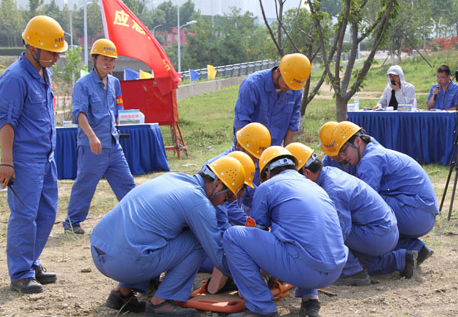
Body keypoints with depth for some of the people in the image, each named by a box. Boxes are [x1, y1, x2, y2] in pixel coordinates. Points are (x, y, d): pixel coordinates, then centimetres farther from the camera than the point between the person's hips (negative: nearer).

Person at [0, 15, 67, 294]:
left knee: (47, 214, 13)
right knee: (24, 216, -5)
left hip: (46, 158, 9)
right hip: (25, 161, -9)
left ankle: (31, 265, 24)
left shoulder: (44, 73, 13)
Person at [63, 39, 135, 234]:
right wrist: (91, 136, -35)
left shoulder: (114, 82, 13)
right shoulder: (83, 84, -9)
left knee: (126, 183, 9)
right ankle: (72, 222, 14)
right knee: (84, 186, 1)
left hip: (113, 145, 6)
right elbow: (79, 113, -22)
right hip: (92, 147, -6)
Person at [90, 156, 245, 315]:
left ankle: (123, 291, 22)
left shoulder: (172, 177, 17)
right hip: (126, 263, -8)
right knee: (200, 241, 2)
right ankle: (160, 302, 2)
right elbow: (218, 255, 0)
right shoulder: (199, 203, -6)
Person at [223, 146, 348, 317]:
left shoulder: (267, 187, 9)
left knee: (232, 235, 3)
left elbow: (258, 232, 18)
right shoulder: (315, 186, 27)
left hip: (304, 269, -7)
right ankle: (309, 297, 21)